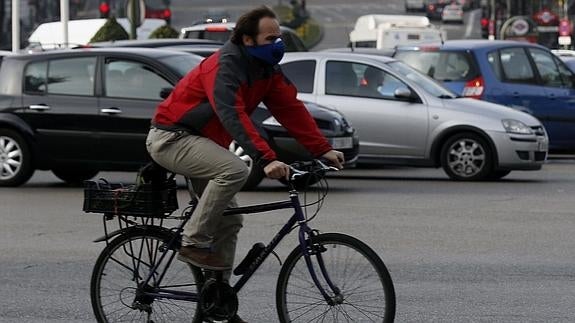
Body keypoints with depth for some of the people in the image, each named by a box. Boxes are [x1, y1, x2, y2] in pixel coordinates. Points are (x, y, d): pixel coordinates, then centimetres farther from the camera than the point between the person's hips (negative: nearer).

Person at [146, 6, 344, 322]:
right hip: (170, 138, -9)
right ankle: (193, 242, -20)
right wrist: (267, 159, -48)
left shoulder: (266, 70, 1)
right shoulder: (224, 67, -26)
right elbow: (234, 117, -38)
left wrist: (323, 150, -12)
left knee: (229, 221, 6)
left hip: (201, 142, 9)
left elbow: (291, 109, -2)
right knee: (235, 170, -32)